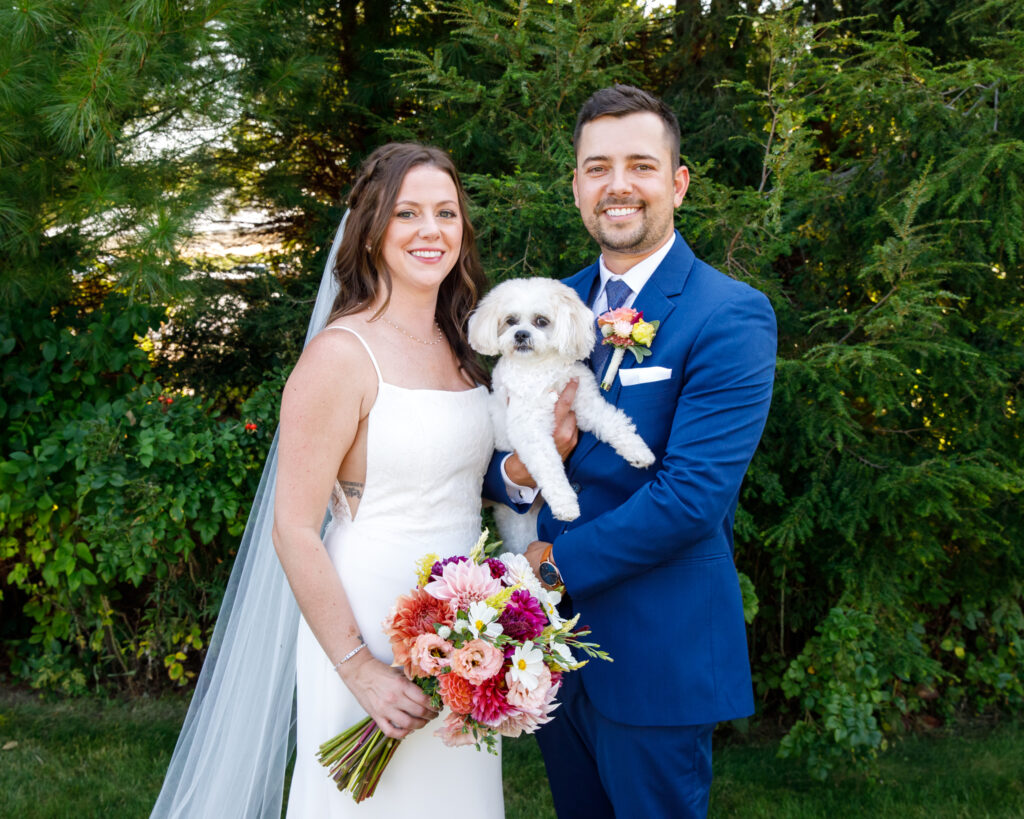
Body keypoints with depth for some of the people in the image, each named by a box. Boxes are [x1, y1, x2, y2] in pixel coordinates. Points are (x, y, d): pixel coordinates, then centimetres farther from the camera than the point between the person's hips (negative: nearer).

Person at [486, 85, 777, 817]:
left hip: (657, 655, -5)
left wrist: (553, 560, -15)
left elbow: (692, 495, -23)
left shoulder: (731, 317, -14)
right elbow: (493, 463, 7)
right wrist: (520, 469, -16)